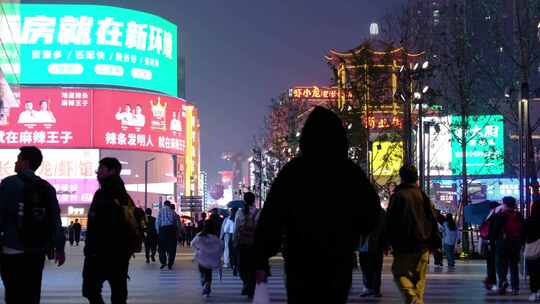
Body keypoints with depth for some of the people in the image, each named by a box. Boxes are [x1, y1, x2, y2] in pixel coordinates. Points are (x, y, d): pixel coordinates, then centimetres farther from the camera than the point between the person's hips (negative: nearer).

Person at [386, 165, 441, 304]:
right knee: (419, 277, 12)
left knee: (400, 273, 1)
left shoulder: (397, 195, -4)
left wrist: (387, 242, 0)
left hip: (404, 245, -4)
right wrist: (436, 242, 12)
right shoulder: (423, 195, 10)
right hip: (423, 244, 4)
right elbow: (433, 220, 9)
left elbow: (390, 221, -6)